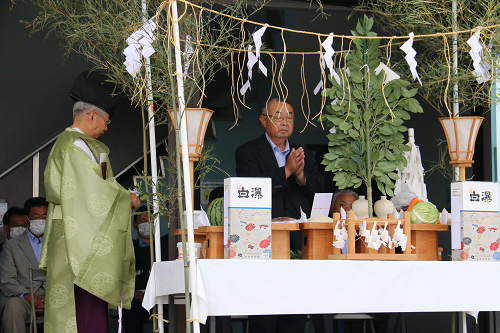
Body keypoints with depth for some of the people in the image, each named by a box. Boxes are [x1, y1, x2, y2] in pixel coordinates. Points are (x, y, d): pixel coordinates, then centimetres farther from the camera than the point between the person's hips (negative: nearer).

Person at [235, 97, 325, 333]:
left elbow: (320, 190, 7)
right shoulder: (248, 152, 4)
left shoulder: (305, 155, 18)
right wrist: (286, 171, -17)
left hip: (299, 243, 4)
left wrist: (301, 176, -13)